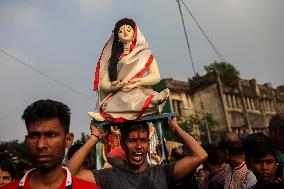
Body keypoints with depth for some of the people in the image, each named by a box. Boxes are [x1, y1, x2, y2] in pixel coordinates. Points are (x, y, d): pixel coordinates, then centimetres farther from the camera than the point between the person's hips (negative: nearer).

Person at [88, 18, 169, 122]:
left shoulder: (144, 53, 16)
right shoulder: (112, 57, 18)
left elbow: (156, 76, 2)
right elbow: (103, 83, 8)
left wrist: (138, 82, -17)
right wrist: (113, 86, -16)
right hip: (118, 97, 1)